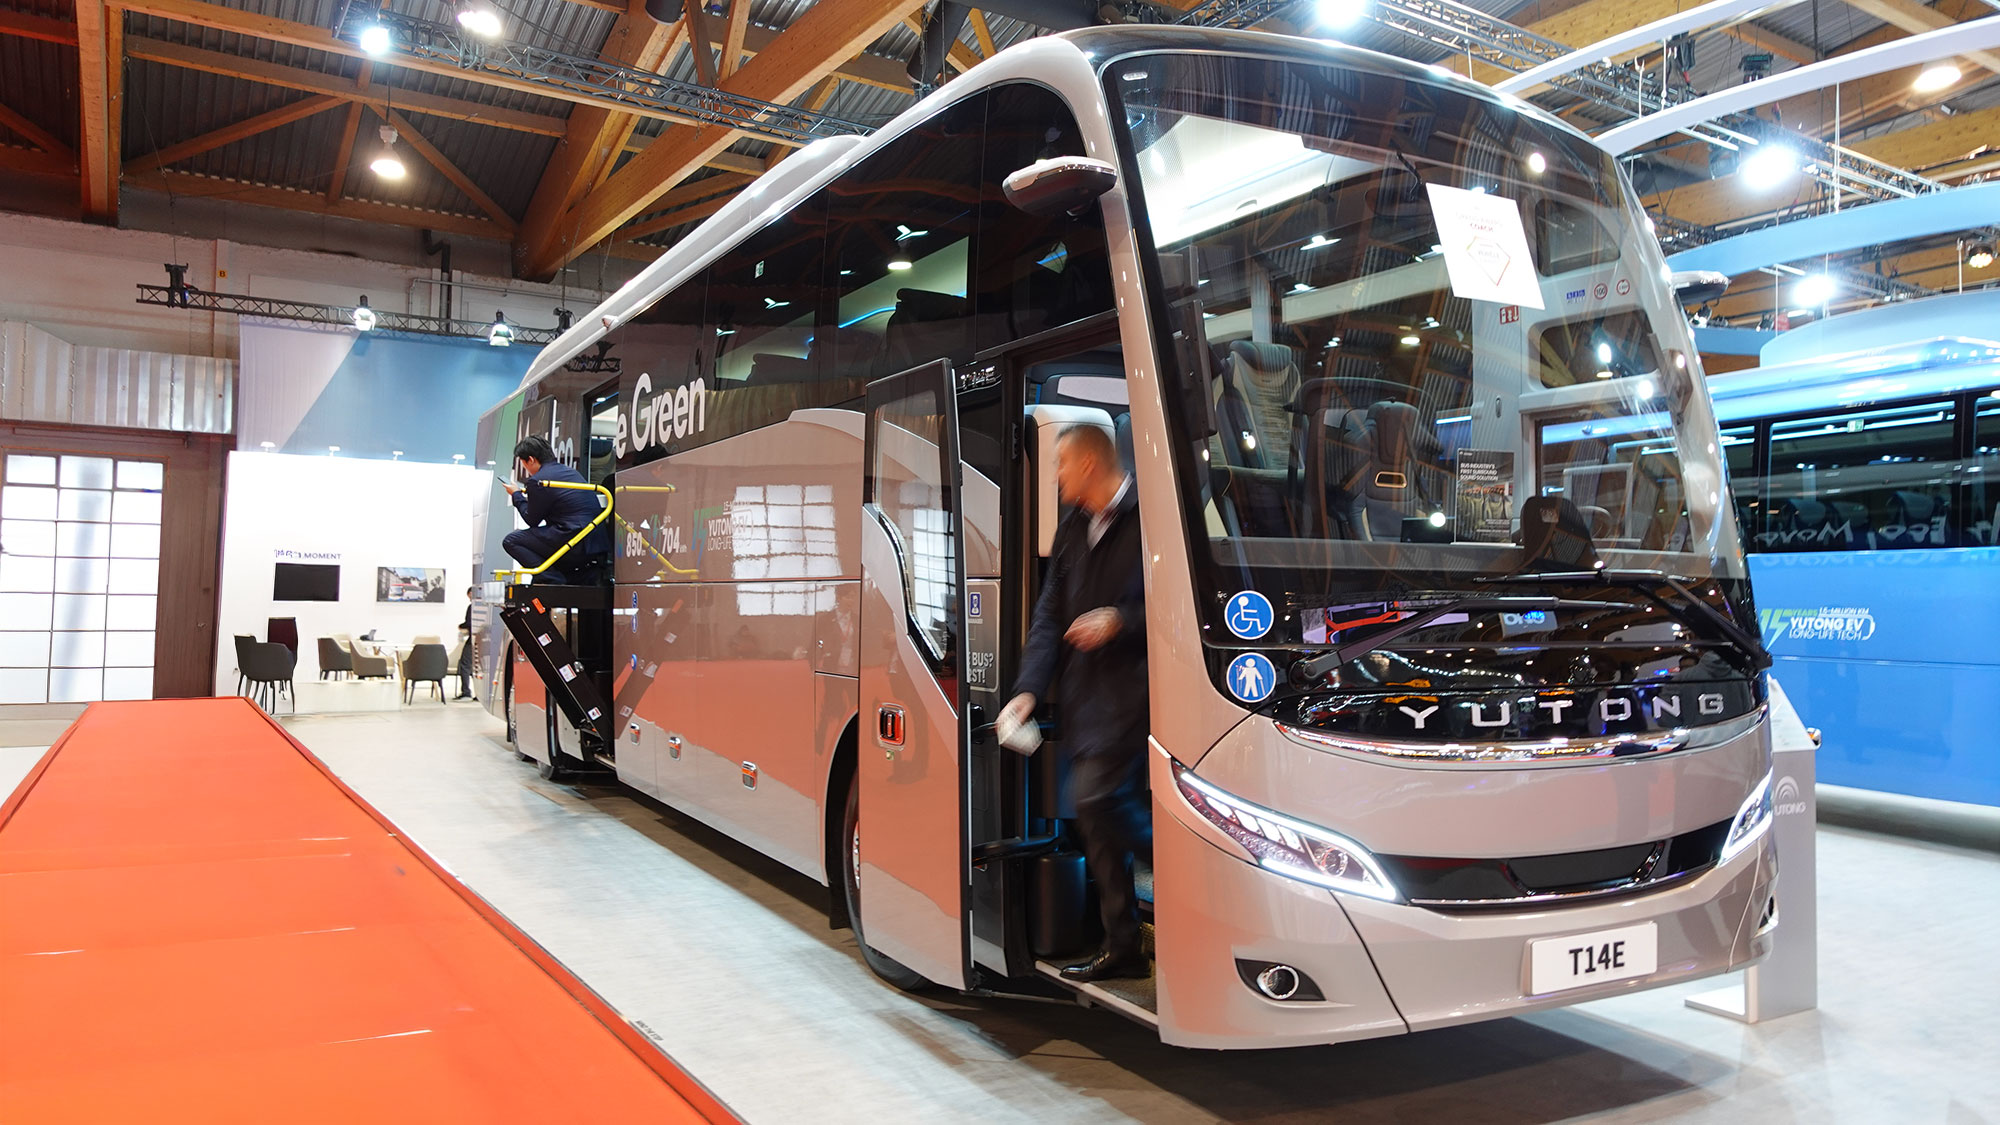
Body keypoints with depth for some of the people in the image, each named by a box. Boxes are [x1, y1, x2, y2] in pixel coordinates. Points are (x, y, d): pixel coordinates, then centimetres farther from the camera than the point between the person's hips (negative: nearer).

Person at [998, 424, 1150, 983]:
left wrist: (1122, 620, -19)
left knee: (1098, 796, -17)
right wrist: (1028, 689, 5)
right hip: (1082, 694, 8)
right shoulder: (1073, 532, 16)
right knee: (1098, 810, 10)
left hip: (1130, 688, -8)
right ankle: (1123, 946, 21)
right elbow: (1049, 616, 13)